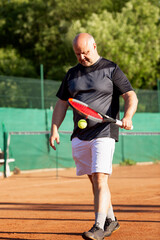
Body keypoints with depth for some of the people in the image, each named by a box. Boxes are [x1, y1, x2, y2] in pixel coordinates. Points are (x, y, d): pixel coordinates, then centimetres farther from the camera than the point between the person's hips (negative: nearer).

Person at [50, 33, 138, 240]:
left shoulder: (110, 69, -1)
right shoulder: (72, 74, 14)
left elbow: (131, 96, -6)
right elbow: (62, 103, 18)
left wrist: (127, 117, -25)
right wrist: (54, 129, 5)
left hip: (104, 133, -6)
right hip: (79, 136, 6)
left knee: (100, 179, -16)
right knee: (94, 181, 10)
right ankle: (110, 220, 24)